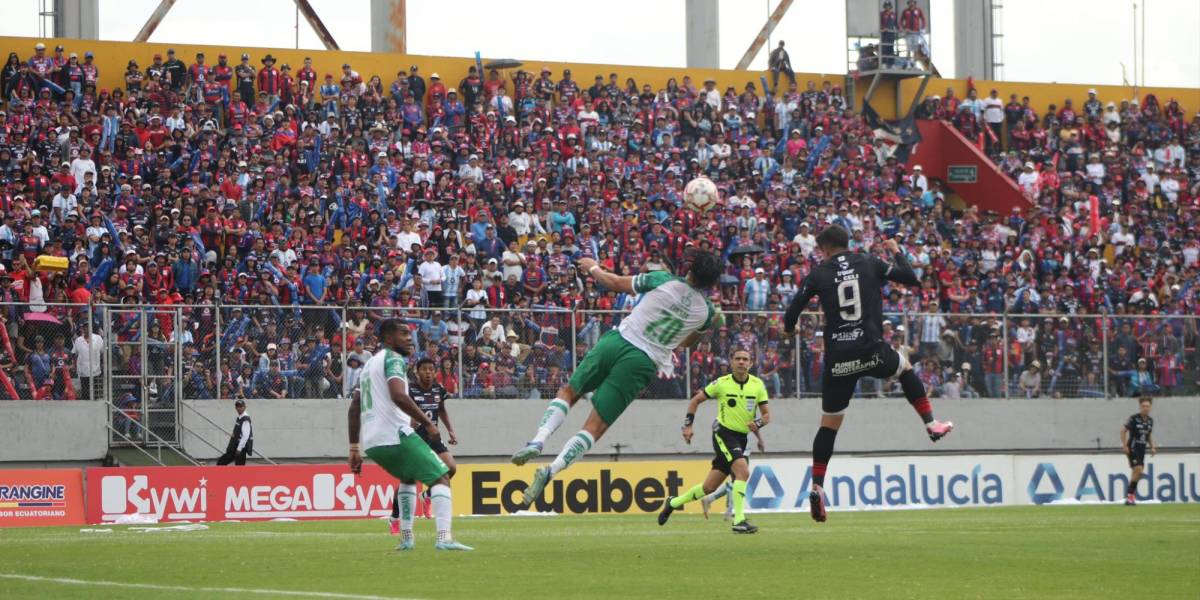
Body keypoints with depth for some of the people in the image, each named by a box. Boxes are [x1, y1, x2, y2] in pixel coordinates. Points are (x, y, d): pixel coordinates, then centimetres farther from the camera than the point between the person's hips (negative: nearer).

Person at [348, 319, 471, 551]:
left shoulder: (369, 364, 25)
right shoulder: (393, 359, -3)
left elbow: (354, 409, 26)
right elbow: (398, 396, -22)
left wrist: (354, 449, 27)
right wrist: (427, 423, -17)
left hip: (371, 442, 9)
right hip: (395, 435, -9)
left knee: (408, 477, 32)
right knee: (440, 478, -5)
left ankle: (406, 538, 23)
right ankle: (444, 537, -24)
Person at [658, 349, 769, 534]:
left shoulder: (757, 385, 1)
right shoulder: (722, 383, -6)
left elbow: (766, 414, 4)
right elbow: (696, 400, 5)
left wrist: (758, 423, -19)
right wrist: (687, 425, -3)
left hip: (741, 438, 5)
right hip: (723, 433, -5)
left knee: (709, 487, 9)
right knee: (743, 470, -28)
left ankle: (673, 503, 31)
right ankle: (739, 521, -29)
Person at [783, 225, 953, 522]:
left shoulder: (818, 274, 3)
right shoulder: (869, 264, 4)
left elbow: (793, 311, 2)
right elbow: (911, 279, 10)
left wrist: (790, 328, 25)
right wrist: (897, 253, 28)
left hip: (838, 358, 0)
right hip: (871, 351, 0)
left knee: (829, 424, 9)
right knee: (905, 368, 33)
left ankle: (817, 486, 1)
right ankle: (931, 424, 30)